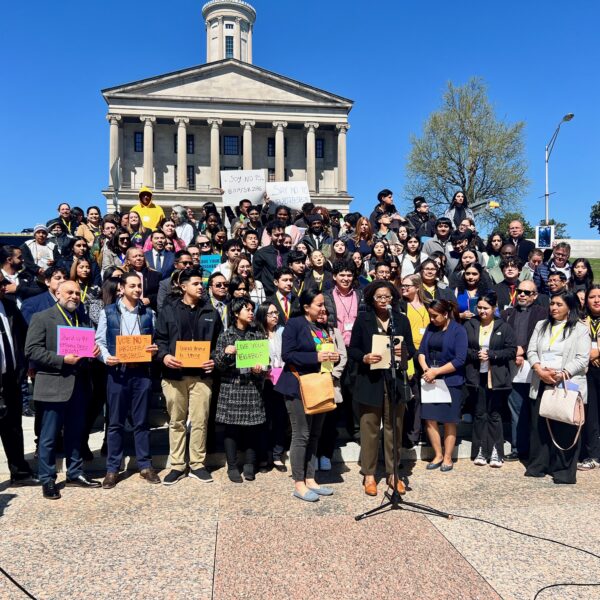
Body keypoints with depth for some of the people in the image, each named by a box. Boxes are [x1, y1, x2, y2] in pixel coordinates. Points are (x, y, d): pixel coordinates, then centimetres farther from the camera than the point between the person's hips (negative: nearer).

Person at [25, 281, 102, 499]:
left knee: (76, 433, 14)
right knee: (49, 436, 4)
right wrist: (62, 360, -19)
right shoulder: (42, 317, -4)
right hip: (54, 386, -6)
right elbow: (31, 350, -11)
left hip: (78, 385, 6)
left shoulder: (82, 321, 16)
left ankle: (75, 474, 26)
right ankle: (47, 480, 15)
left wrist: (93, 351, -1)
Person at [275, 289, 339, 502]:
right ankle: (299, 484, 8)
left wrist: (332, 357, 0)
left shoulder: (322, 328, 13)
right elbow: (287, 354, -17)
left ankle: (310, 479, 22)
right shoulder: (294, 324, -9)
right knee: (301, 436, -3)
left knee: (314, 435, 12)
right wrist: (316, 357, -24)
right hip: (299, 387, -8)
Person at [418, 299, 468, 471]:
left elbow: (460, 360, -15)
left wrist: (436, 371, -16)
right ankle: (438, 455, 20)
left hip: (450, 381, -4)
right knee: (429, 419, 4)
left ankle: (447, 458, 20)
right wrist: (425, 369, -12)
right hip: (430, 381, 5)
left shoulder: (458, 331, -8)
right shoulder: (430, 328, 8)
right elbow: (421, 351, 6)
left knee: (449, 421, 6)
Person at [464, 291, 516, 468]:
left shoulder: (504, 327, 1)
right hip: (476, 377, 2)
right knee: (479, 413, 7)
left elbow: (512, 350, -5)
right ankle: (480, 451, 14)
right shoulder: (469, 325, 5)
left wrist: (491, 354, -14)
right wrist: (476, 355, -14)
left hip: (497, 378, -1)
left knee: (494, 414, 5)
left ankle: (496, 452, 13)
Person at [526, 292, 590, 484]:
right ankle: (537, 466, 16)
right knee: (539, 426, 6)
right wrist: (540, 370, -9)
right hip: (541, 385, 4)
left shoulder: (580, 329, 1)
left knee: (565, 430, -2)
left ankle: (564, 471, 7)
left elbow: (582, 359, -7)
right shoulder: (541, 326, 16)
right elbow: (531, 351, 9)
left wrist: (561, 374, -18)